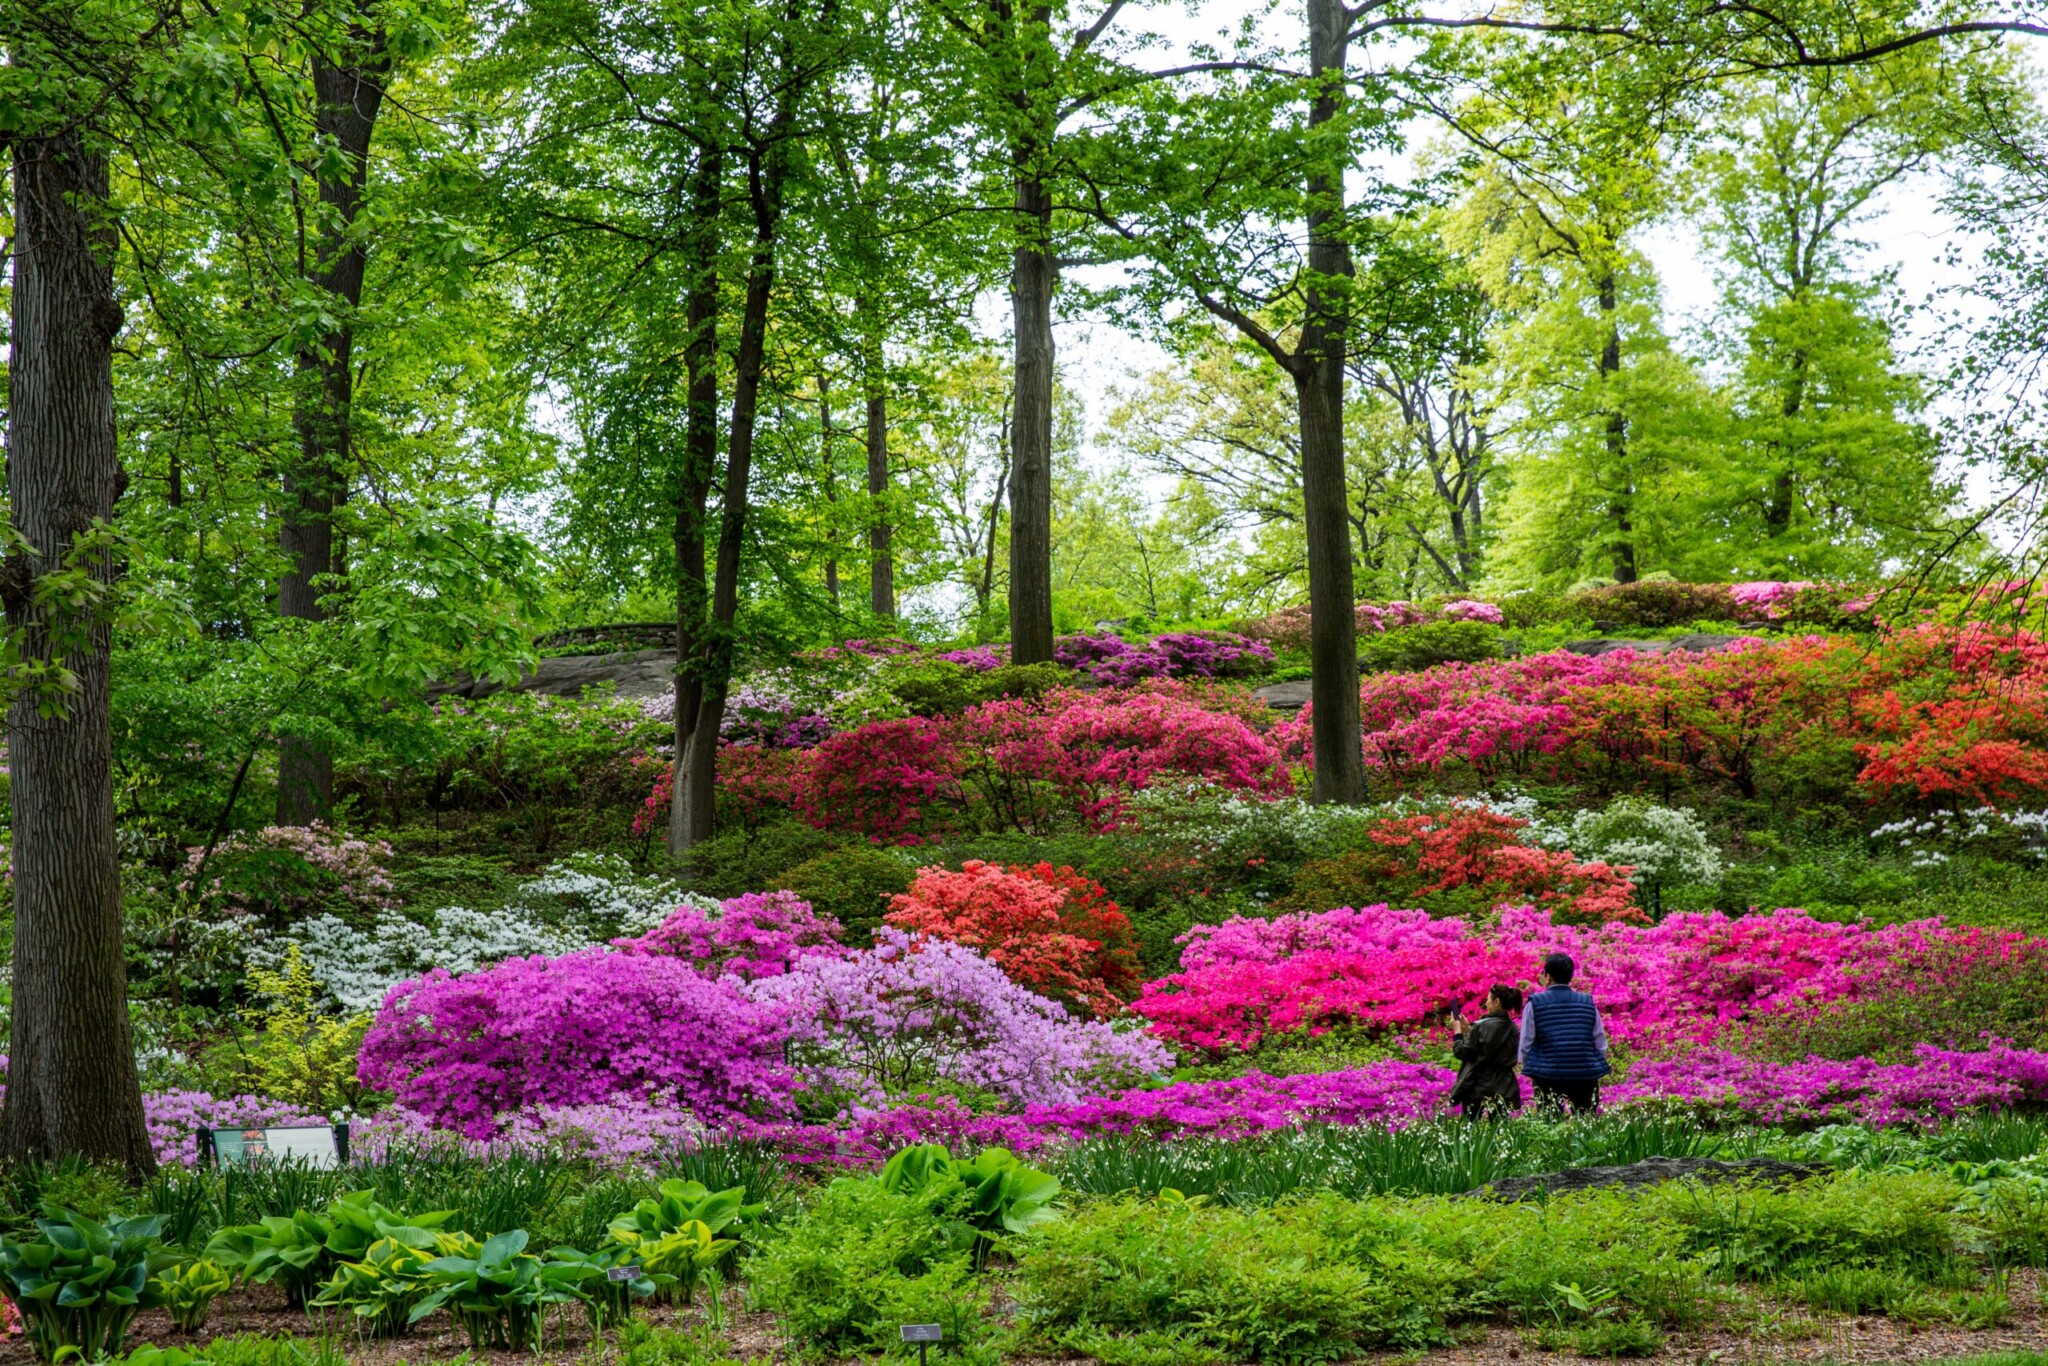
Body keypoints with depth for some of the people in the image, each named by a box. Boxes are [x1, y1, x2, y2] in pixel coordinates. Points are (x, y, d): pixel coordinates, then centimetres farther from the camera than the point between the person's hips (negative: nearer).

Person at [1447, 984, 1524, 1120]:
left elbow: (1462, 1053, -10)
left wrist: (1457, 1031, 5)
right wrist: (1467, 1030, 19)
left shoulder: (1484, 1026, -17)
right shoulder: (1512, 1028, 6)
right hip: (1504, 1091, 6)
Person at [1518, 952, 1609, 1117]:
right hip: (1585, 1078, 2)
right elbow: (1601, 1046, 8)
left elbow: (1525, 1046, 1)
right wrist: (1596, 1068, 20)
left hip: (1547, 1078, -2)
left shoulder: (1535, 1004, -2)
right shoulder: (1588, 1003, 5)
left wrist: (1530, 1067, 16)